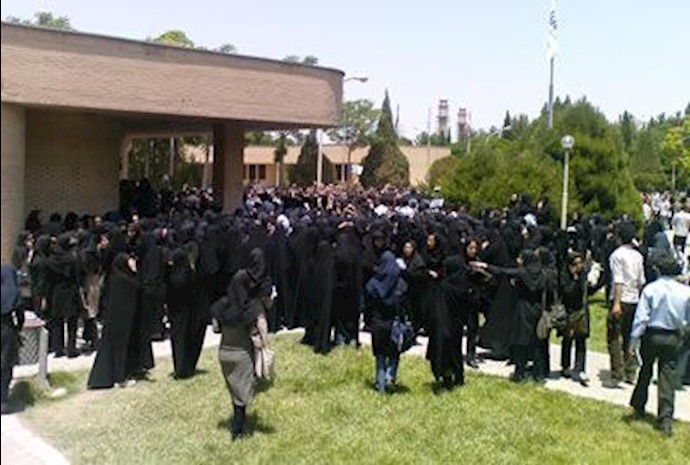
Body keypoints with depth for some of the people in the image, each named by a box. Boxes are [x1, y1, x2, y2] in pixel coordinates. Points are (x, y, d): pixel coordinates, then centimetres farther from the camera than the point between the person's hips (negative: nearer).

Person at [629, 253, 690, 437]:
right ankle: (666, 419, 2)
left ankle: (638, 407, 30)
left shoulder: (650, 289, -11)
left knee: (645, 371, 17)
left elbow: (641, 317, -12)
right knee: (668, 375, 4)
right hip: (673, 338, 1)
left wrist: (634, 339, -7)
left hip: (652, 335, -1)